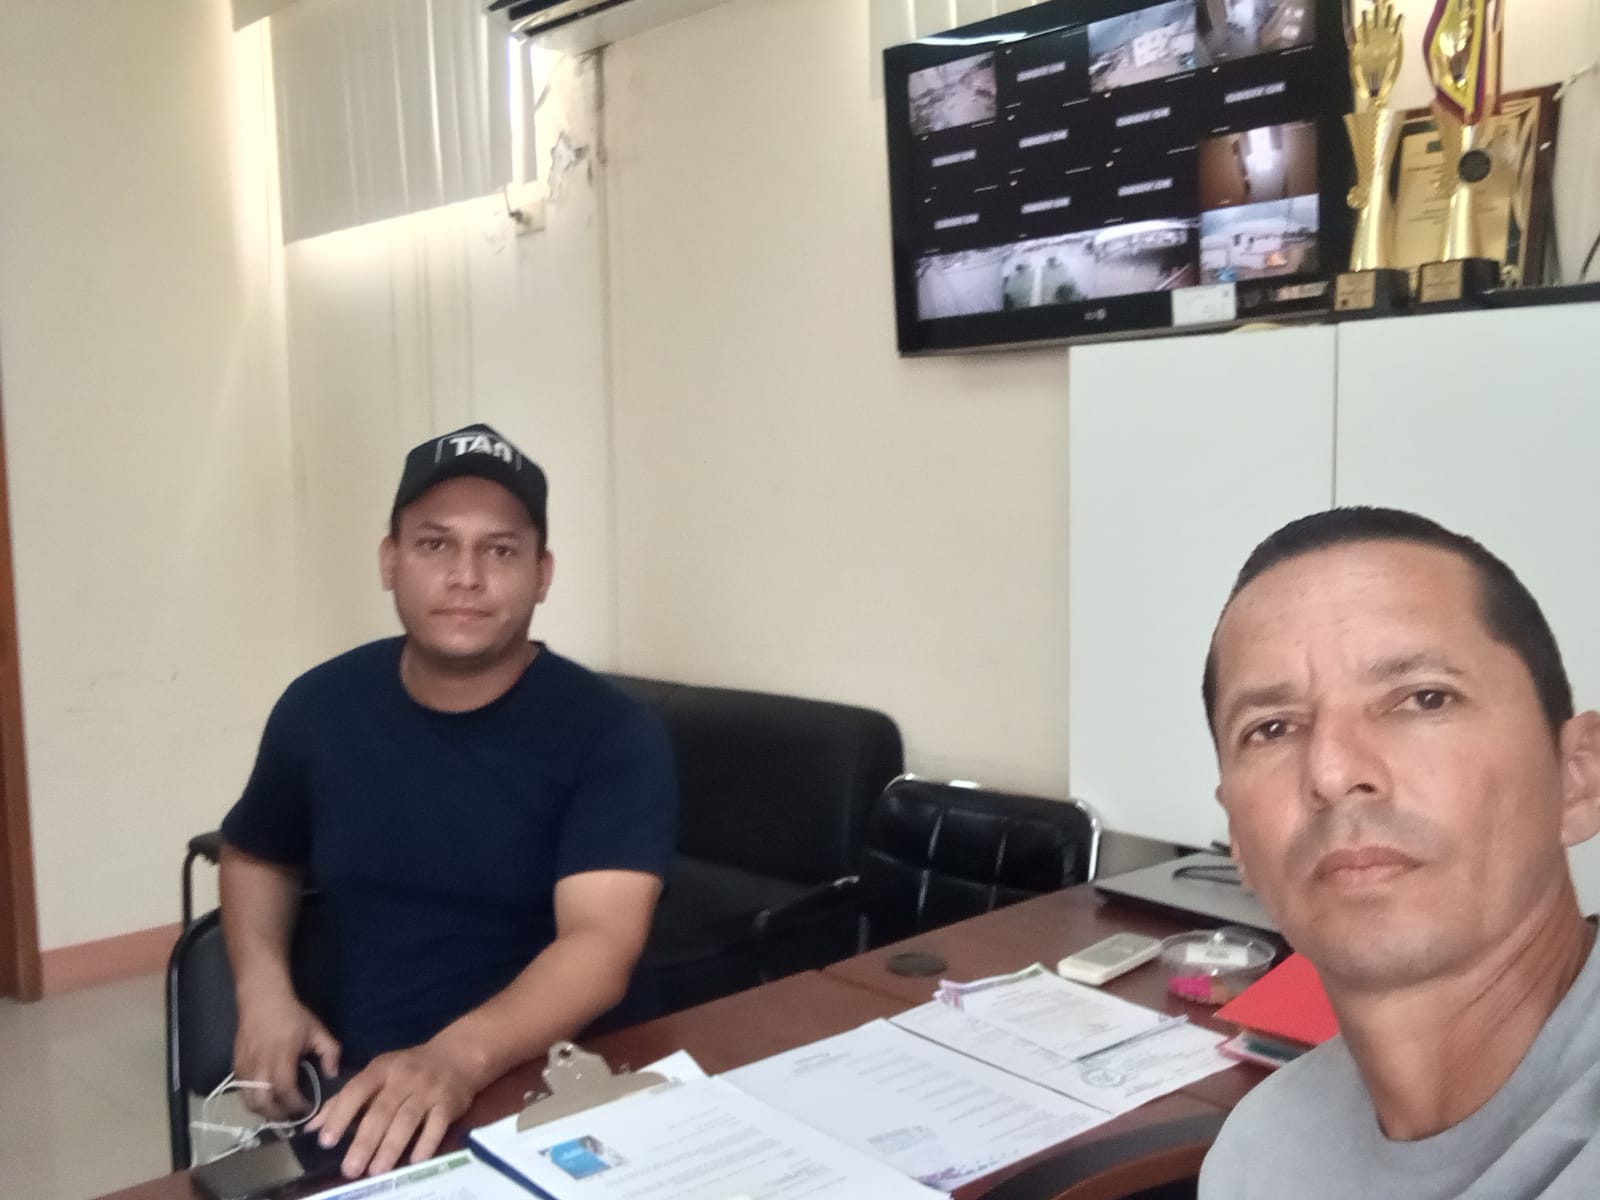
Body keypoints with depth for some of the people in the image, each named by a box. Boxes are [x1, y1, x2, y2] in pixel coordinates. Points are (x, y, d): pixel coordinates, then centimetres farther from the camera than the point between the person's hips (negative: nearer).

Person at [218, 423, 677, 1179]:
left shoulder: (612, 735, -10)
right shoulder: (320, 706, 3)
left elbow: (602, 943, -21)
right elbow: (254, 855, 21)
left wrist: (460, 1058, -37)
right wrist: (263, 987, 3)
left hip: (548, 1097, -3)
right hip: (356, 1100, 3)